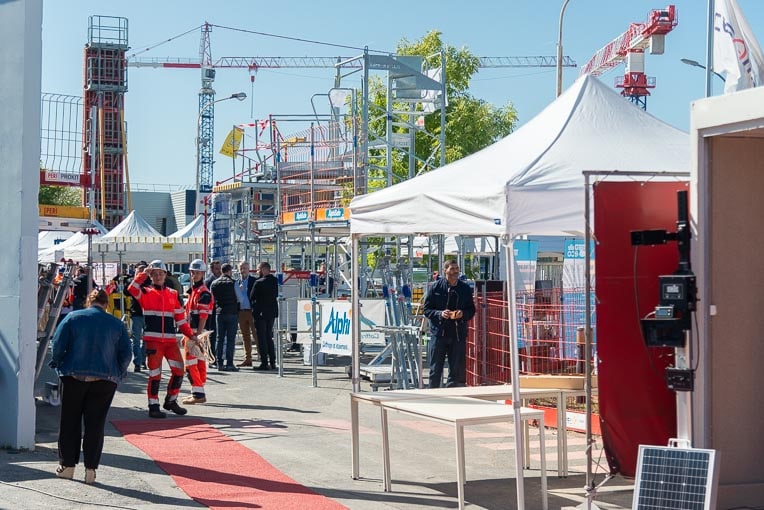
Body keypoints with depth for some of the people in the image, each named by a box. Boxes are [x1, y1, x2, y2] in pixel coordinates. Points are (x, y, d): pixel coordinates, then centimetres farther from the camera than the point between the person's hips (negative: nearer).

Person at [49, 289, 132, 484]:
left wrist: (57, 363, 10)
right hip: (105, 380, 1)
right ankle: (90, 469, 4)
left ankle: (67, 465, 14)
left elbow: (58, 343, -4)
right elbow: (126, 353, 3)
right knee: (95, 423, 5)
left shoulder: (73, 318, 0)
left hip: (74, 375, -1)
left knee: (70, 422, 11)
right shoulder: (117, 324, 4)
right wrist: (118, 372, 15)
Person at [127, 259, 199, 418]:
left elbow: (180, 318, 15)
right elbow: (132, 289, -19)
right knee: (155, 373, -4)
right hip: (153, 340, -4)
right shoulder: (146, 293, 4)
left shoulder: (173, 294, 14)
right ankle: (153, 407, 5)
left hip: (170, 340, 4)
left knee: (178, 370, 1)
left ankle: (171, 401, 20)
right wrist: (144, 273, -17)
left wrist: (191, 334, 6)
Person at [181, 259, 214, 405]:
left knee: (191, 363, -11)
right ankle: (199, 393, 15)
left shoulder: (203, 293, -12)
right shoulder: (192, 291, 19)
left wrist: (197, 336, -24)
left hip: (197, 333, -10)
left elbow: (203, 317, -19)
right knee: (199, 363, 11)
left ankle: (198, 394, -10)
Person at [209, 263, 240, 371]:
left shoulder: (214, 283, 5)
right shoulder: (233, 283, -9)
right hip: (232, 313, -4)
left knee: (220, 339, 9)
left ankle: (219, 363, 8)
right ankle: (229, 364, -5)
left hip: (219, 313, 4)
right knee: (230, 339, -3)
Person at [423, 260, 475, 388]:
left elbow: (471, 310, 11)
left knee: (457, 370, 5)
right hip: (438, 333, -2)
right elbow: (427, 310, 2)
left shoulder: (465, 288, 7)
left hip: (458, 334, 2)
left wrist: (463, 314, -10)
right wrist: (440, 314, -16)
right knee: (435, 370, 3)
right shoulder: (435, 287, 1)